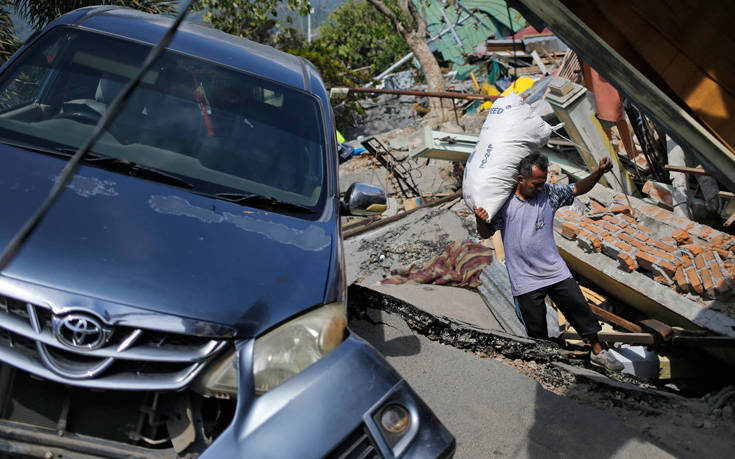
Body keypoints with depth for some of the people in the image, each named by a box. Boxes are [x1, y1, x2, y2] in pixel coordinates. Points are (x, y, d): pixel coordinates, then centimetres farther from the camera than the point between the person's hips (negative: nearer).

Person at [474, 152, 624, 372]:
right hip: (526, 280, -4)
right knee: (537, 332, 5)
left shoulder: (548, 193, 0)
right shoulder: (504, 201, -10)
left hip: (556, 271, 4)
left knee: (580, 309, 12)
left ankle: (597, 352, 32)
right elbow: (486, 233, -3)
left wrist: (598, 173, -6)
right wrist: (480, 220, -26)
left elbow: (578, 189, 11)